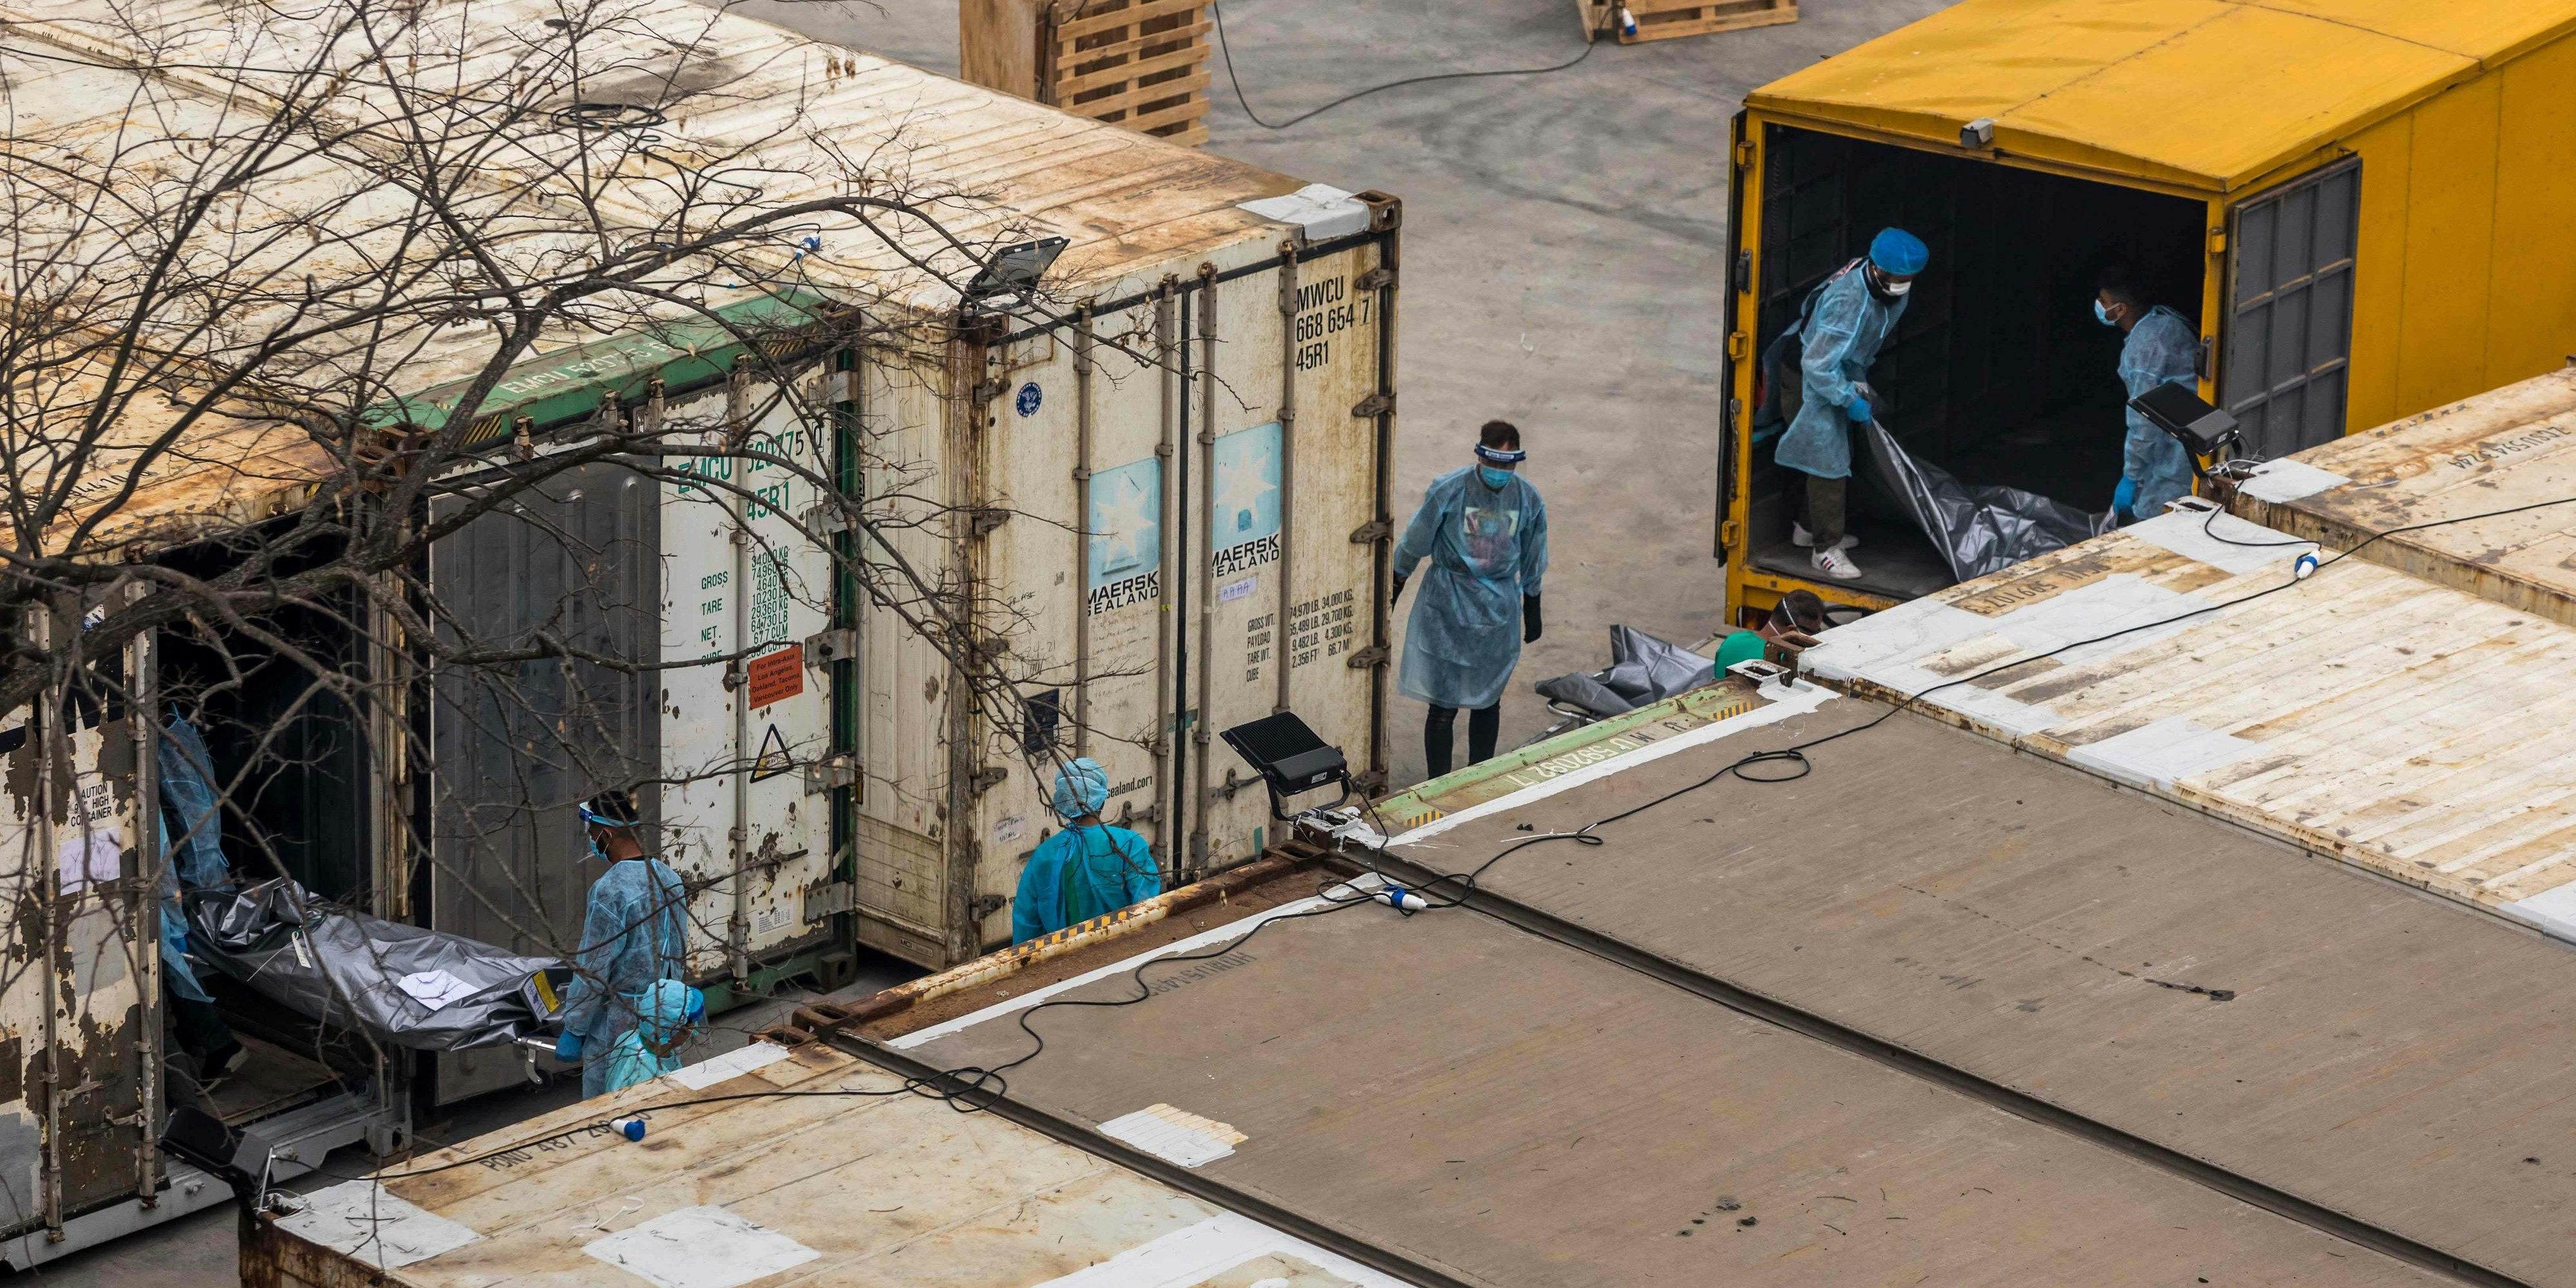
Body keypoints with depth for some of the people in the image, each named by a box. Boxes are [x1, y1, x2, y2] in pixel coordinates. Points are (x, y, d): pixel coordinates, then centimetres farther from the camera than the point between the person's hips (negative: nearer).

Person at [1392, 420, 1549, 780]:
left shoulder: (1528, 500, -5)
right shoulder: (1448, 491, -15)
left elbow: (1532, 562, 9)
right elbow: (1415, 543, -2)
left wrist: (1532, 611, 17)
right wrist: (1394, 588, 6)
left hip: (1498, 612, 3)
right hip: (1447, 606, -3)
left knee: (1487, 701, 14)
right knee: (1444, 705, -4)